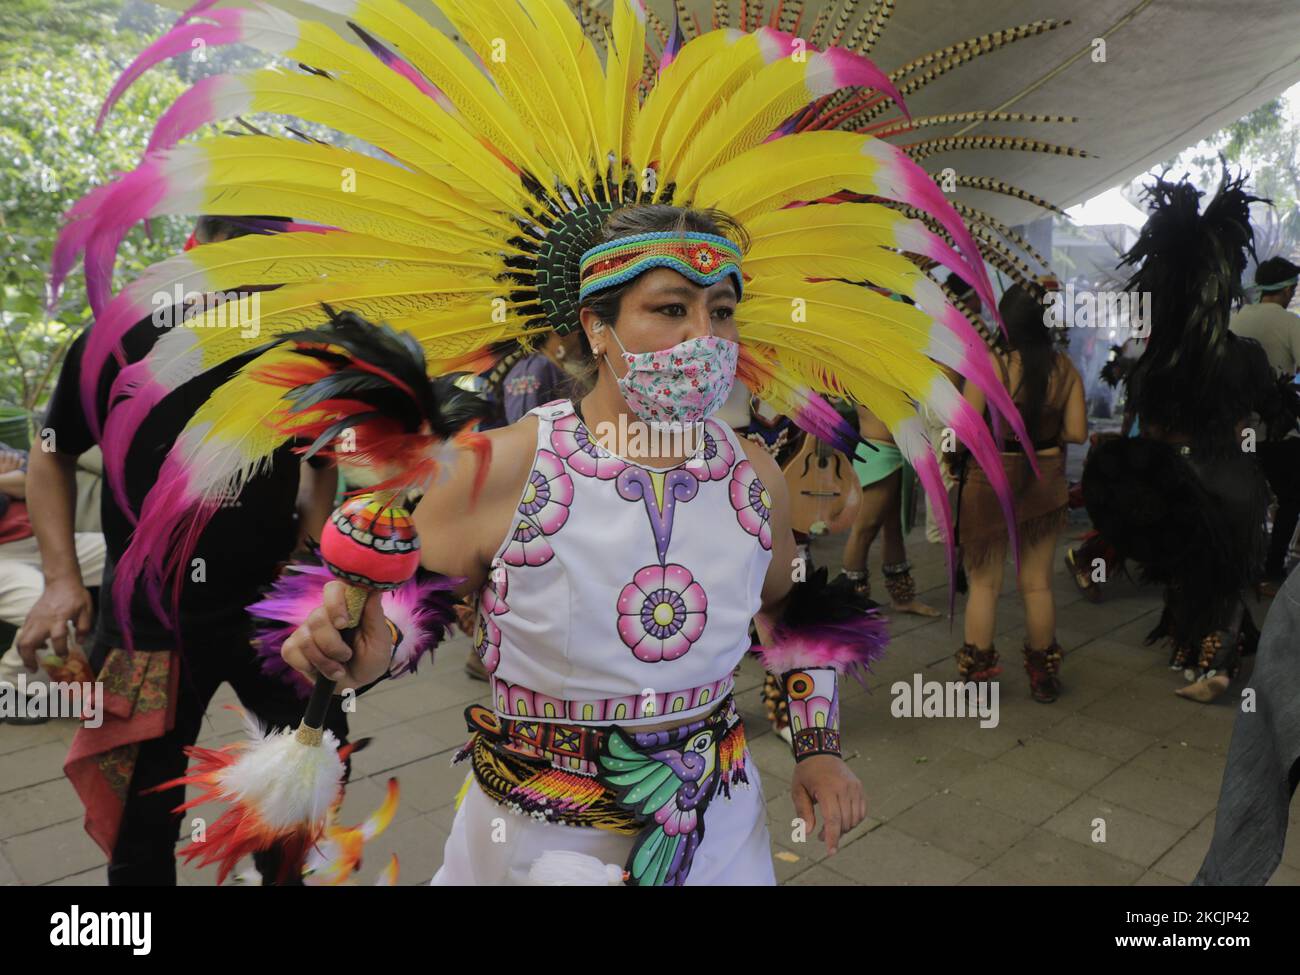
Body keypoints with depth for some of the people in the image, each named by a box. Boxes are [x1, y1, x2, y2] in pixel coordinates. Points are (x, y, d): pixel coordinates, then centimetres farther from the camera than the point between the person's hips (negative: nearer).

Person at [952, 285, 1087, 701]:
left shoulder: (990, 365, -15)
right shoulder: (1066, 369, -3)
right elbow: (1077, 432, -2)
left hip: (991, 482, -3)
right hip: (1046, 483, 4)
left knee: (985, 583, 9)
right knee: (1037, 583, 15)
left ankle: (977, 675, 17)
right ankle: (1044, 677, 29)